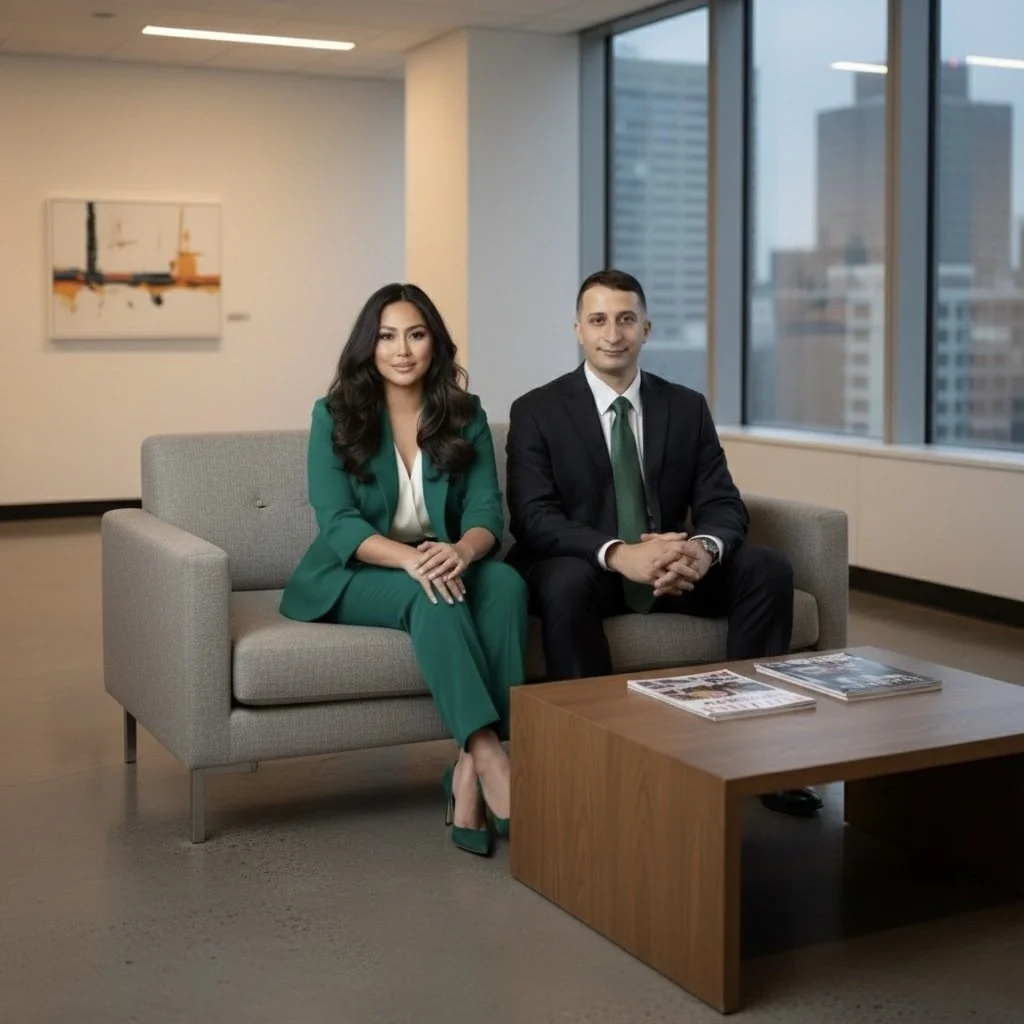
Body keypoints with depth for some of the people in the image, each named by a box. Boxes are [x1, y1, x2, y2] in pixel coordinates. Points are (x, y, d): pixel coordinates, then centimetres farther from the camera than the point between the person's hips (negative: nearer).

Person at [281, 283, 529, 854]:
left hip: (444, 564, 3)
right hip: (355, 575, -3)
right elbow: (337, 523, -13)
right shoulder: (337, 416, -2)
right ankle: (492, 760, -43)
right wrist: (410, 557, -32)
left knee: (507, 582, -31)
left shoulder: (465, 415, 5)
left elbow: (487, 510, -5)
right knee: (435, 597, -36)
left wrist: (461, 550, -31)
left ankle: (470, 768, -35)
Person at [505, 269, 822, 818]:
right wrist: (618, 554, -34)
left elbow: (723, 505, -1)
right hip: (583, 567, -3)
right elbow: (533, 518, -16)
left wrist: (702, 548, -27)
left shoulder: (687, 407, 6)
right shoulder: (537, 411, -4)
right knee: (565, 584, -37)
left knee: (768, 569, -20)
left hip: (672, 566, 4)